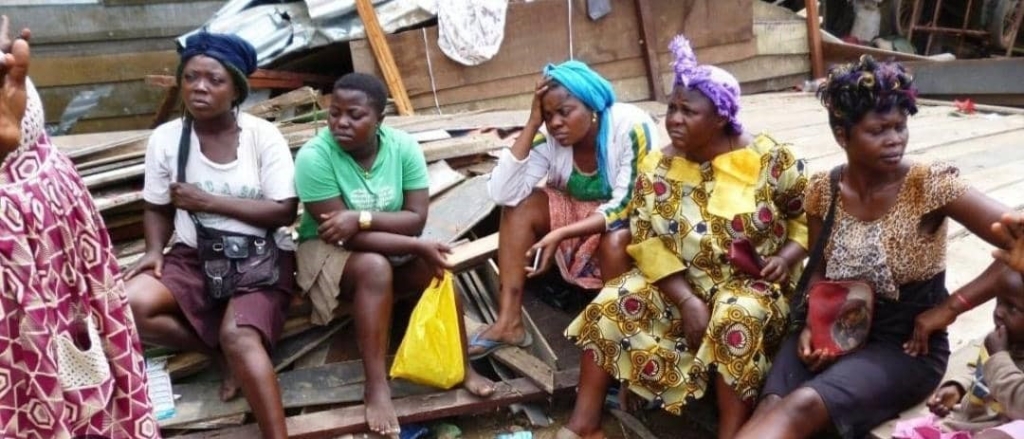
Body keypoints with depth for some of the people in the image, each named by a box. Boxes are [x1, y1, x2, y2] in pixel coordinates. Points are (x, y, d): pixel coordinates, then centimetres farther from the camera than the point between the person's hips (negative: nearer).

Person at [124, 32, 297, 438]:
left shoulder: (263, 135, -8)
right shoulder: (165, 138, -1)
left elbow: (284, 211, -12)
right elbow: (158, 208, 8)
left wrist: (210, 201, -15)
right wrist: (155, 250, -12)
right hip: (194, 257, 4)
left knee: (239, 336, -30)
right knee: (131, 304, -24)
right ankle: (224, 353, -2)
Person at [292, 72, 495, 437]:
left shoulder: (404, 147, -12)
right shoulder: (314, 156, -23)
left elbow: (417, 219, -15)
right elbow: (343, 235, -25)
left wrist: (362, 218, -30)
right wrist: (418, 247, -29)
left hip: (393, 247, 4)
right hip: (330, 249, -3)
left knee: (437, 266, -24)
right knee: (375, 268, -34)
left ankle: (461, 367, -8)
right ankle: (376, 386, -28)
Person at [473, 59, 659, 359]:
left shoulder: (632, 128, -27)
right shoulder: (549, 137, -16)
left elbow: (626, 206, -29)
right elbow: (502, 194, -25)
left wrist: (560, 235, -39)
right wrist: (532, 124, -30)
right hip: (575, 213, 5)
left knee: (615, 241, -36)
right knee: (519, 205, -18)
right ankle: (509, 321, -18)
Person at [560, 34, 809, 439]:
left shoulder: (770, 160, -11)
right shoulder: (657, 168, -3)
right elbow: (647, 241, -7)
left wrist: (786, 257, -19)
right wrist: (687, 301, -19)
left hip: (752, 284, -3)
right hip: (680, 283, 3)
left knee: (738, 318, -35)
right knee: (614, 303, -17)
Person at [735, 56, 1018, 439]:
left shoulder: (929, 186, -15)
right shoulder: (823, 190, -2)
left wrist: (950, 307, -16)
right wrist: (811, 325, -7)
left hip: (907, 345, -3)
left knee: (802, 408, -31)